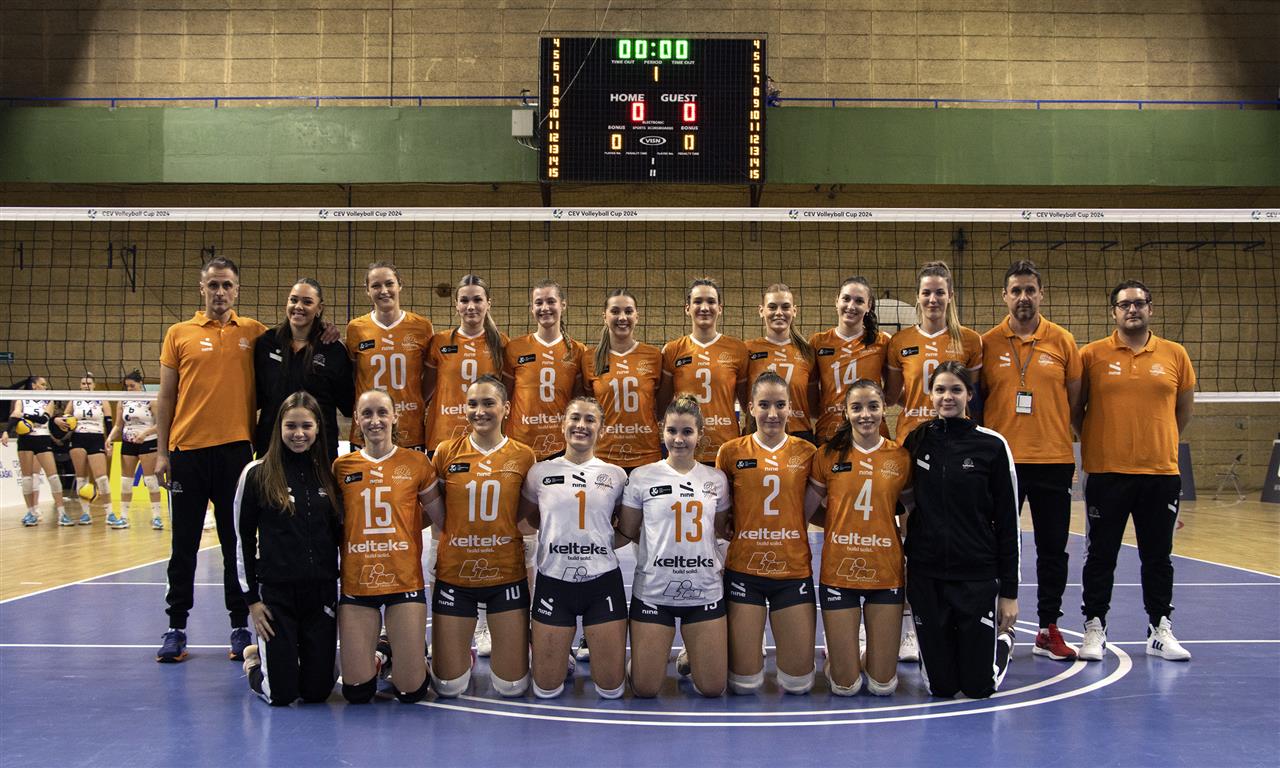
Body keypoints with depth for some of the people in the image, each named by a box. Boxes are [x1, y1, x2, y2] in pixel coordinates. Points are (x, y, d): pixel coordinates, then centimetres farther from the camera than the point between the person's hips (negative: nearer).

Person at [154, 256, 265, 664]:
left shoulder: (254, 333, 6)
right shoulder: (179, 334, 7)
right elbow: (166, 396, 7)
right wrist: (161, 451, 3)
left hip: (236, 449, 0)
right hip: (187, 450, 0)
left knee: (237, 542, 6)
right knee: (184, 544, 6)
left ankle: (240, 626, 14)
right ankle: (176, 629, 14)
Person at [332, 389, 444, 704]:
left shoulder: (416, 463, 1)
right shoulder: (342, 466, 4)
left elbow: (441, 518, 8)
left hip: (405, 581, -1)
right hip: (356, 583, 1)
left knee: (410, 690, -2)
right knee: (356, 692, 0)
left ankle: (407, 652, 30)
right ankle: (378, 653, 31)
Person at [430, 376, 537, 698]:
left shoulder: (523, 456, -2)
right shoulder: (446, 452, -2)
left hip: (506, 575, 0)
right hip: (454, 574, 0)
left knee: (512, 687, 3)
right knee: (449, 687, 4)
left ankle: (504, 642, 35)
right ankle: (464, 650, 36)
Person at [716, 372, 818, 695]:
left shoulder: (807, 452, 2)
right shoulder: (731, 452, -1)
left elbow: (813, 506, 11)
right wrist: (735, 528, -5)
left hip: (794, 569, 1)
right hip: (744, 569, -1)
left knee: (799, 683, 4)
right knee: (744, 684, 1)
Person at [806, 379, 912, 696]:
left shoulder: (900, 457, 0)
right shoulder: (828, 455, -3)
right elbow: (807, 509, 5)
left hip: (886, 573, 1)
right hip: (839, 572, -1)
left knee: (883, 685, 5)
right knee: (845, 686, 3)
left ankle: (872, 657, 37)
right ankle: (834, 655, 35)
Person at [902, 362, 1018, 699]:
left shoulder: (992, 445, -5)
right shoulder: (916, 441, 2)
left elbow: (1008, 523, -3)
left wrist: (1009, 591, -4)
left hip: (977, 575, -2)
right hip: (925, 575, 2)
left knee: (978, 687, 4)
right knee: (940, 686, 6)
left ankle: (1003, 640, 35)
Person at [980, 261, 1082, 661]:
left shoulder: (1062, 340, 3)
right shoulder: (987, 343, 1)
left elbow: (1075, 398, 8)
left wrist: (1056, 432, 4)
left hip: (1053, 459, 1)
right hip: (1001, 460, -1)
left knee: (1053, 548, 7)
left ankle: (1048, 630, 19)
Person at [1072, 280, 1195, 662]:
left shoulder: (1175, 355, 5)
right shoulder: (1091, 355, -1)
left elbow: (1183, 409, 14)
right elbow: (1075, 408, 6)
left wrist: (1158, 444, 12)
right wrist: (1095, 443, 5)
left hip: (1161, 473, 2)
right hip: (1106, 473, -2)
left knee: (1158, 556, 9)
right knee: (1100, 556, 4)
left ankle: (1160, 630, 20)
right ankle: (1095, 628, 14)